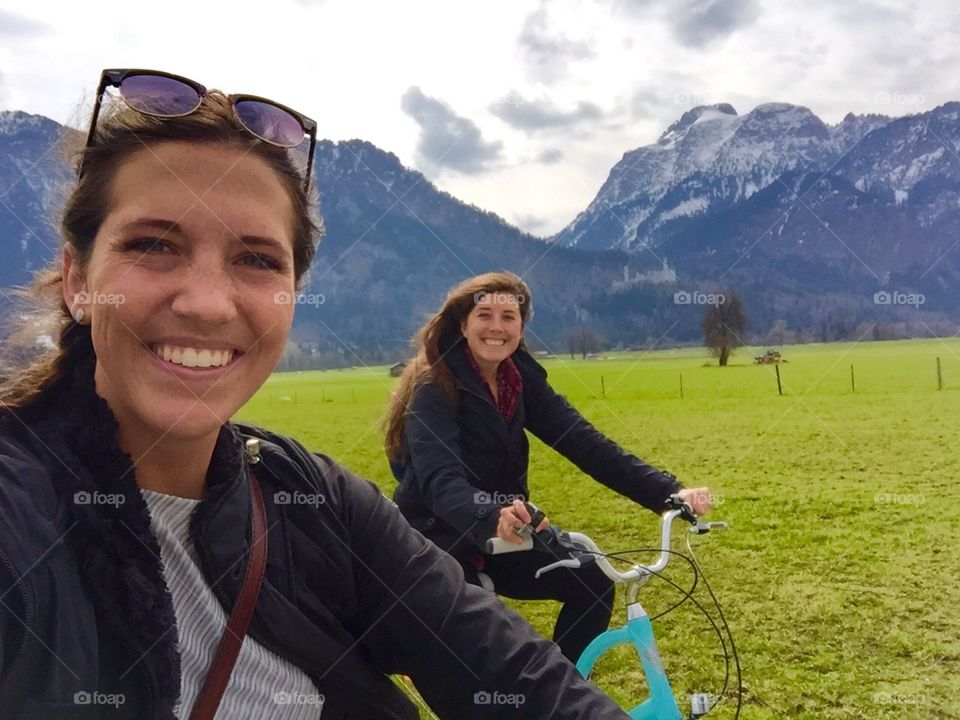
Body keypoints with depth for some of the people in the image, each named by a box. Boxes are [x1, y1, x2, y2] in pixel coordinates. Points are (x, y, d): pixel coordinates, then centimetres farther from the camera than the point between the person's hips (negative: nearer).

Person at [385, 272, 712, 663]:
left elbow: (584, 443, -10)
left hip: (496, 543, 6)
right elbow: (440, 481, -35)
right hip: (436, 543, -5)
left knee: (591, 581, -9)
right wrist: (492, 518, -56)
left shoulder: (522, 378, -2)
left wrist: (668, 492, -21)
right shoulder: (434, 388, -19)